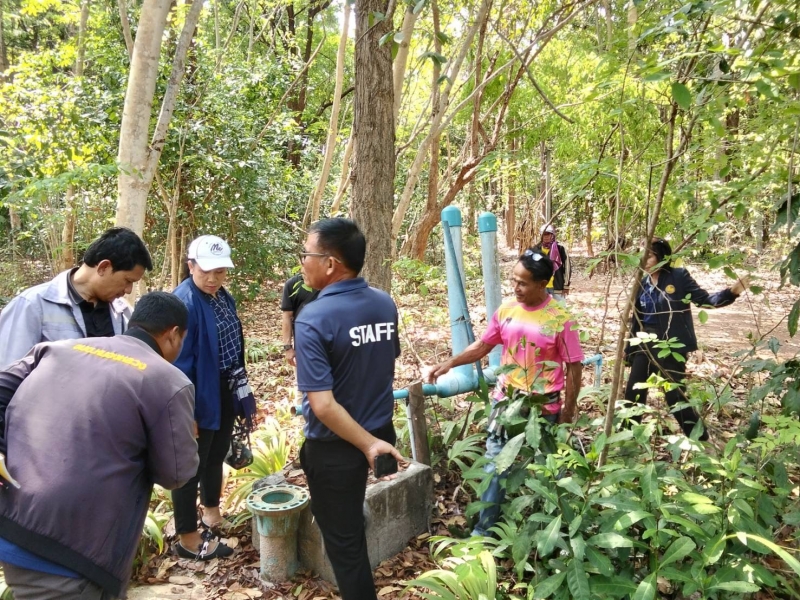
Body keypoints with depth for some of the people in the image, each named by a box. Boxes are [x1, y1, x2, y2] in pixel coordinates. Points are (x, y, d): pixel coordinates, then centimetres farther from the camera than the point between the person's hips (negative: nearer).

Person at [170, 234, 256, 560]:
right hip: (200, 398, -8)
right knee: (191, 464, 6)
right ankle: (187, 538, 21)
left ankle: (211, 512, 43)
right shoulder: (183, 302, -21)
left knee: (216, 456, 23)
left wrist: (242, 394, 18)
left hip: (225, 394, 8)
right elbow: (179, 362, -22)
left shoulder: (224, 298, 5)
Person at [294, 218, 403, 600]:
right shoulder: (385, 304, -4)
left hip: (334, 447, -7)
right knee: (352, 525, 32)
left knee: (343, 538, 13)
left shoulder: (313, 319, -25)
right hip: (381, 431, 7)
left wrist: (367, 445, -19)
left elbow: (322, 404, -29)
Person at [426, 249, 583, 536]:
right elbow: (483, 345, 7)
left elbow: (574, 367, -10)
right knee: (495, 463, 11)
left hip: (544, 407, -4)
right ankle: (483, 530, 23)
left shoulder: (560, 319, -16)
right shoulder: (506, 310, -3)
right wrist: (449, 363, -7)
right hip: (506, 399, 4)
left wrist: (568, 412, -8)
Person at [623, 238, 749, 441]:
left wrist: (732, 292, -28)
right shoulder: (642, 283, 5)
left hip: (671, 346, -6)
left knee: (675, 397, -1)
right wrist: (629, 348, 15)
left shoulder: (679, 276, -9)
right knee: (633, 394, 10)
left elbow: (704, 300, -12)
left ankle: (701, 441, 18)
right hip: (645, 345, 6)